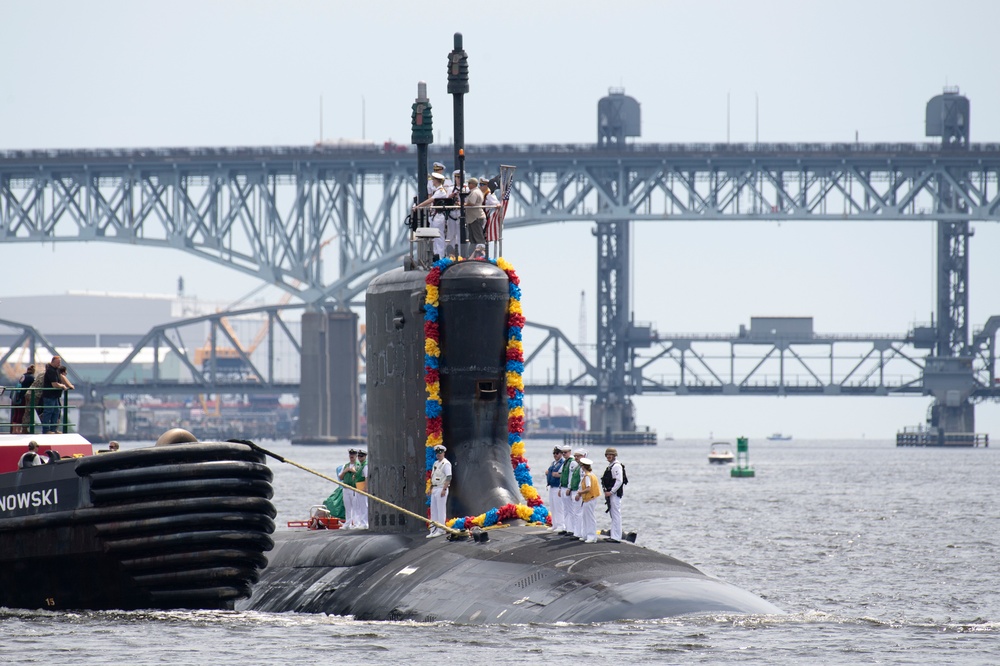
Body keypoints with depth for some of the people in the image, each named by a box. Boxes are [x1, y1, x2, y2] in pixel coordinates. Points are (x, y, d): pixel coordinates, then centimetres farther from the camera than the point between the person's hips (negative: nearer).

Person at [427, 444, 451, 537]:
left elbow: (449, 477, -17)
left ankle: (441, 530, -6)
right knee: (433, 510, 9)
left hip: (441, 489, -9)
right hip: (434, 489, 9)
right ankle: (433, 530, 12)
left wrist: (444, 489, -22)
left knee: (441, 510, -8)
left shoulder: (446, 463, -10)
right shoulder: (435, 463, 17)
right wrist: (431, 488, 17)